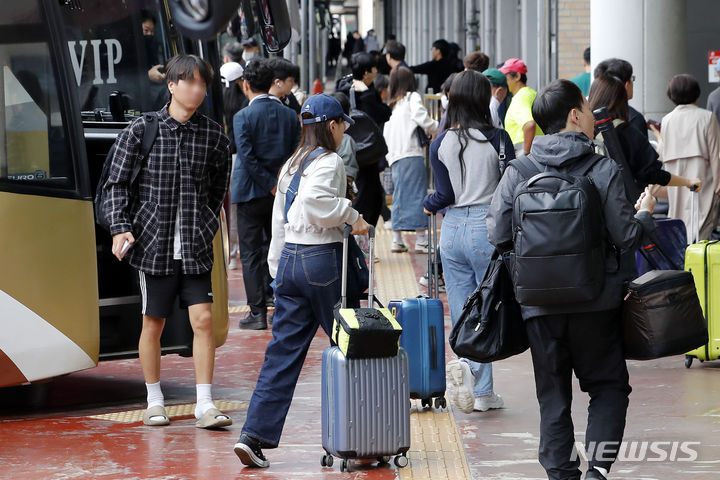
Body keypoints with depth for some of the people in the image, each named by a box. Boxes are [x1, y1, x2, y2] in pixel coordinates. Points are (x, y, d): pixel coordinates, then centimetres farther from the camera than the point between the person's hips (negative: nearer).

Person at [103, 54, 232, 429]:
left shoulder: (214, 136, 4)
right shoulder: (140, 131, -2)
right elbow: (117, 183, 1)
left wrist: (206, 226, 12)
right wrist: (120, 229, -9)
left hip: (195, 247, 1)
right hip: (152, 243, -1)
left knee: (203, 320, -7)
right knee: (153, 324, 7)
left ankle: (204, 405, -2)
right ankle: (154, 402, 21)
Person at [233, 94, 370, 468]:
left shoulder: (292, 164, 15)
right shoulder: (329, 161, -9)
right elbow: (313, 200, -29)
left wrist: (278, 267, 24)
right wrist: (351, 215, -19)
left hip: (289, 258, 7)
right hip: (322, 258, -7)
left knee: (283, 350, 3)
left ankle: (255, 435, -7)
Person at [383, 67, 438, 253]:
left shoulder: (392, 105, 21)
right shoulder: (413, 98, 3)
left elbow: (386, 135, 18)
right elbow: (420, 117, -15)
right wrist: (434, 128, 1)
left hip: (395, 156, 7)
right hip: (412, 154, -7)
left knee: (400, 197, 10)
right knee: (417, 195, -7)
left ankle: (397, 240, 8)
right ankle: (421, 240, -12)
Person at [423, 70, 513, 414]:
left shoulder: (440, 144, 1)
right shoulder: (496, 138, -7)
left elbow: (445, 195, -2)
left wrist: (427, 205, 17)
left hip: (453, 229, 3)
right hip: (488, 227, -3)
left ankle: (481, 392, 6)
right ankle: (471, 365, -20)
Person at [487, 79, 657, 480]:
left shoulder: (518, 173, -2)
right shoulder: (604, 171, -9)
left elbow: (498, 235, -3)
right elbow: (626, 237, -9)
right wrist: (646, 214, 12)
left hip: (540, 306, 2)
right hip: (596, 304, -2)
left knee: (553, 394, 11)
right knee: (608, 386, 12)